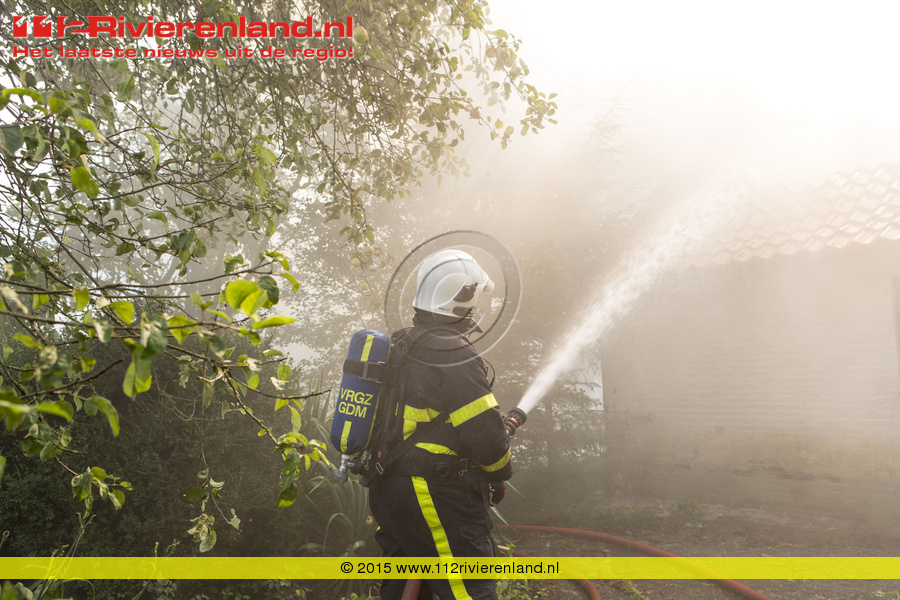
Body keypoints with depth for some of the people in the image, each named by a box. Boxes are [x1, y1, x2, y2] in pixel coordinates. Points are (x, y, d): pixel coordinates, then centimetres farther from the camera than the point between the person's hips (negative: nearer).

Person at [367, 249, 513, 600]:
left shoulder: (398, 348, 11)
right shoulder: (453, 355, -18)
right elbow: (484, 433, -17)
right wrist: (501, 472, 2)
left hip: (386, 490, 10)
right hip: (436, 500, -9)